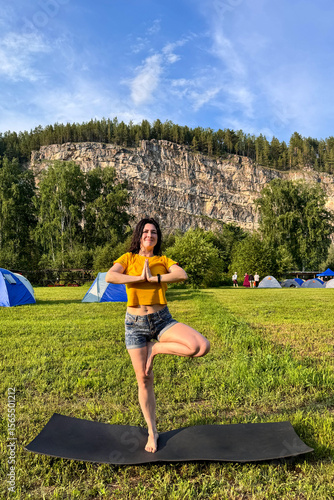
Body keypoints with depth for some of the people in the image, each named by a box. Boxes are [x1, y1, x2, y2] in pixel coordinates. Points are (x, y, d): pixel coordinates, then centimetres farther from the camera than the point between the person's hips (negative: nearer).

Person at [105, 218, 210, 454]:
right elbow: (109, 277, -16)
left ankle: (156, 349, 0)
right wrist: (140, 278, -16)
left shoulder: (164, 260, 5)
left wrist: (152, 278, -18)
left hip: (162, 320, 1)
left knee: (202, 347, -22)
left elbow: (183, 275, -15)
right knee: (144, 380, 7)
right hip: (135, 324, -1)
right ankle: (152, 432, 29)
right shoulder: (128, 258, 3)